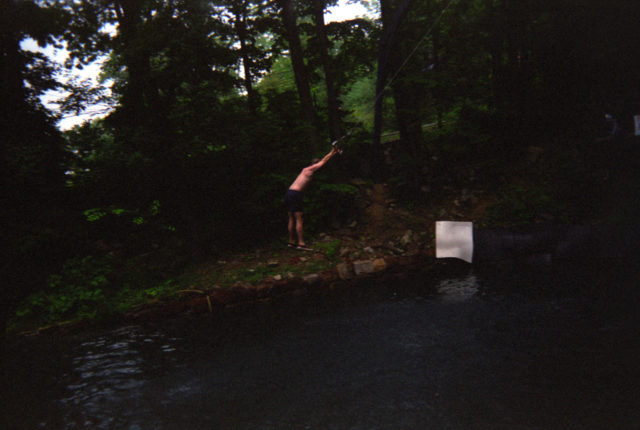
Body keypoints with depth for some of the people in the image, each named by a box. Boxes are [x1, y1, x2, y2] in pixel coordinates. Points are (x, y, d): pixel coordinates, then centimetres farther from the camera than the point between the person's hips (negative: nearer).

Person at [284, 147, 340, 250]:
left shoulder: (306, 170, 21)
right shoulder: (310, 169, -3)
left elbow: (323, 161, 29)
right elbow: (324, 160, 5)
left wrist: (334, 152, 33)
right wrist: (333, 152, 17)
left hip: (289, 193, 9)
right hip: (295, 194, -9)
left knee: (292, 219, 11)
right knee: (299, 220, -9)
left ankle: (291, 242, 15)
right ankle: (301, 243, -10)